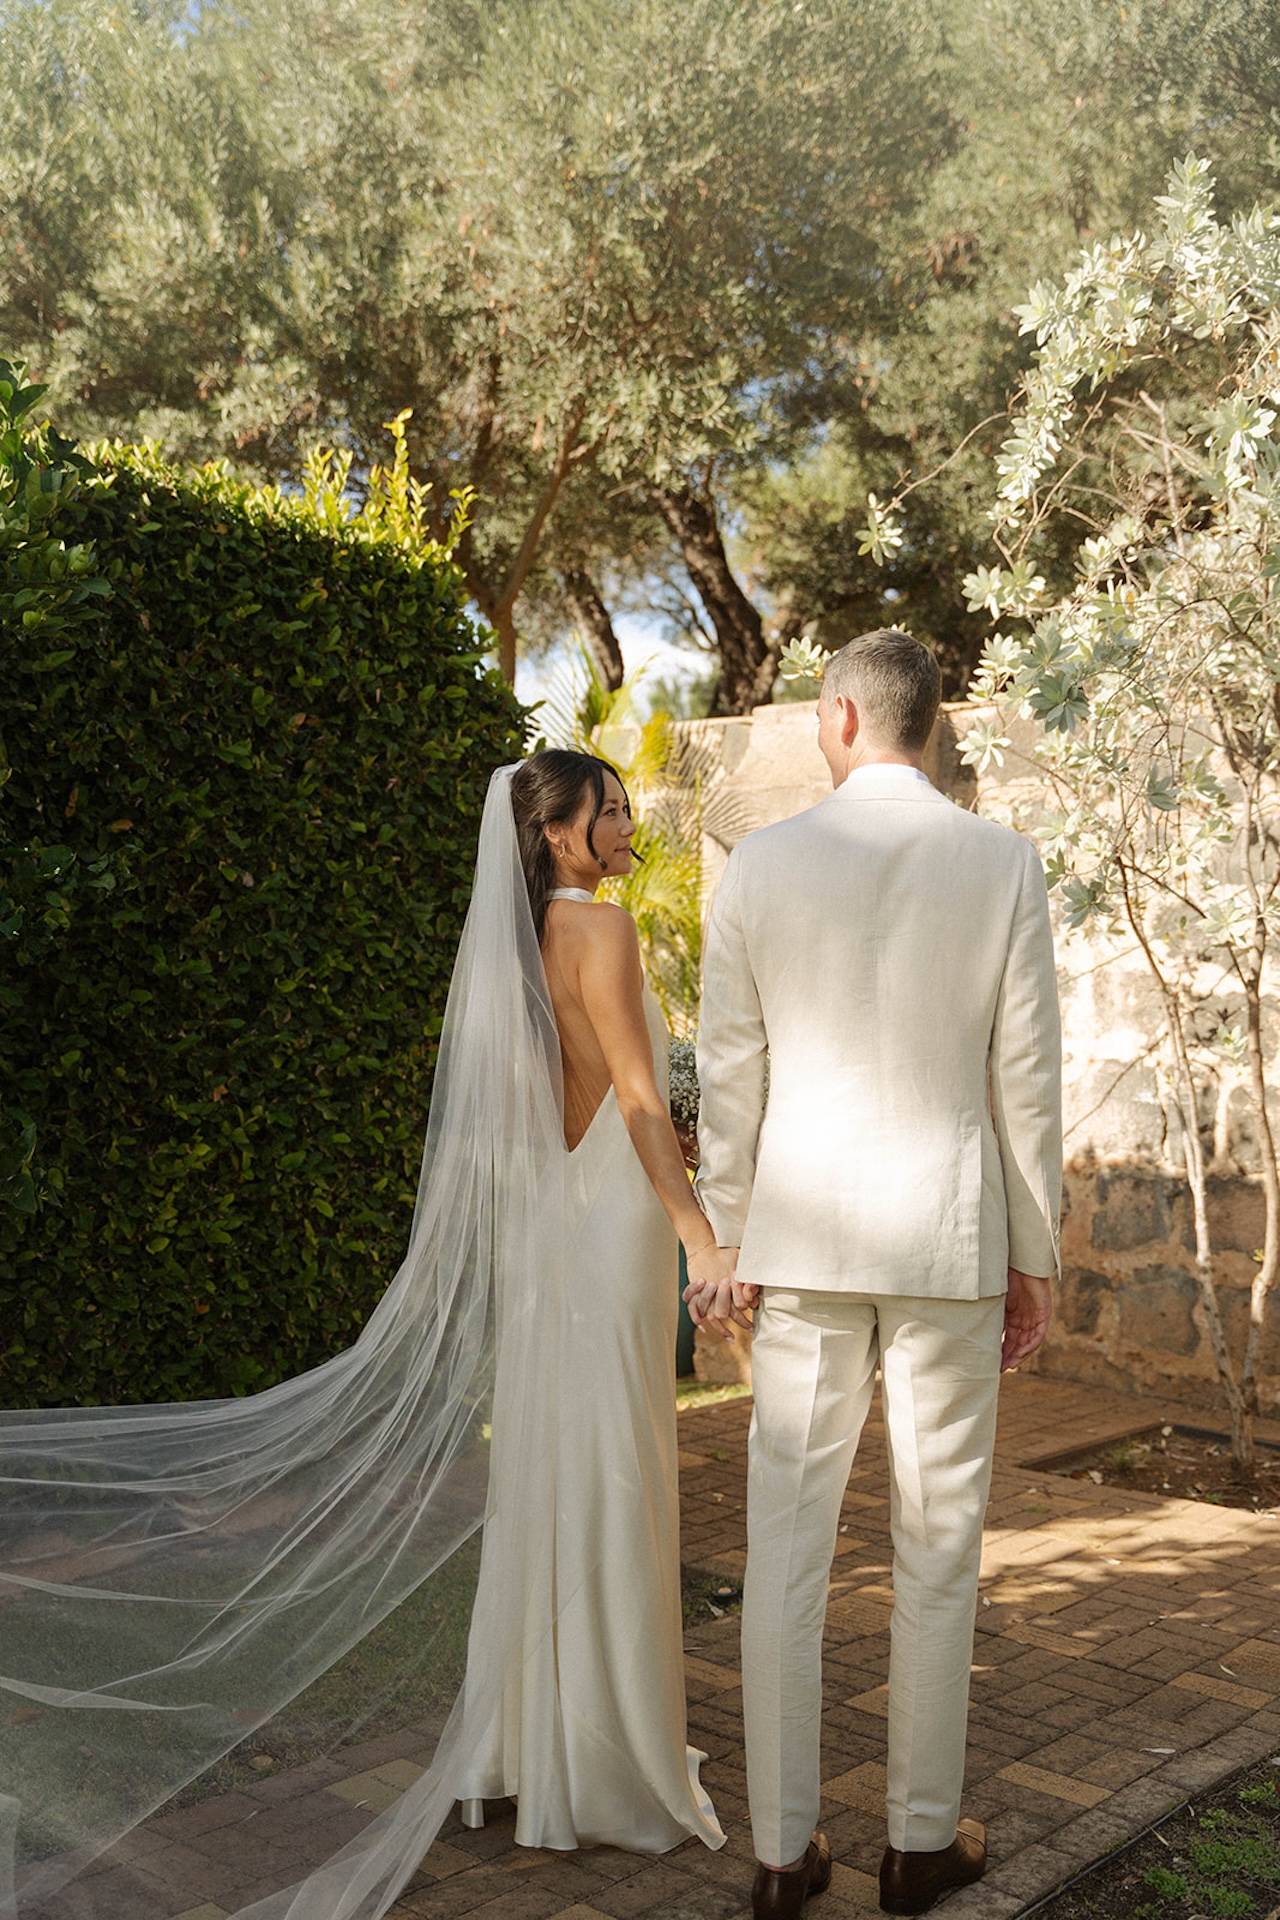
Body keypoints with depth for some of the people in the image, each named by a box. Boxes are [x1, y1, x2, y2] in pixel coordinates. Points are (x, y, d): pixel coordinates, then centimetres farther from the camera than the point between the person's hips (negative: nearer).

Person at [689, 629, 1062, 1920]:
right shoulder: (1002, 863, -4)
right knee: (938, 1548, 12)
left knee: (785, 1544, 9)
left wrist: (725, 1245, 10)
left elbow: (728, 1075, 0)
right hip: (949, 1236, 0)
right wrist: (1032, 1259, 7)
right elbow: (1025, 1078, -3)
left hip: (804, 1236, 1)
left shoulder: (761, 863, -2)